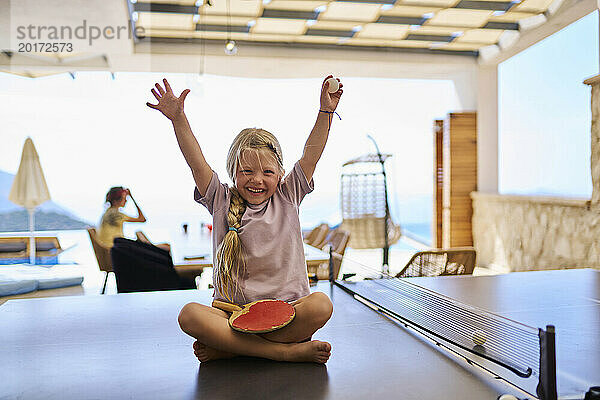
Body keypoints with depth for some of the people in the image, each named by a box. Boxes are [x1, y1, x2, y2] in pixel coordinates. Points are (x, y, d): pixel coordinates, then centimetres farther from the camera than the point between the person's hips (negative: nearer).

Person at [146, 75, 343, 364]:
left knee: (321, 305, -32)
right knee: (190, 314, -29)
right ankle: (286, 350, -29)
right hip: (232, 312, 0)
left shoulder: (287, 198, 8)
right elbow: (197, 164, -4)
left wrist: (326, 112, -6)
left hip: (287, 311, 0)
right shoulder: (222, 202, 6)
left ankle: (226, 348, -23)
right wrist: (178, 119, -13)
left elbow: (311, 155, 1)